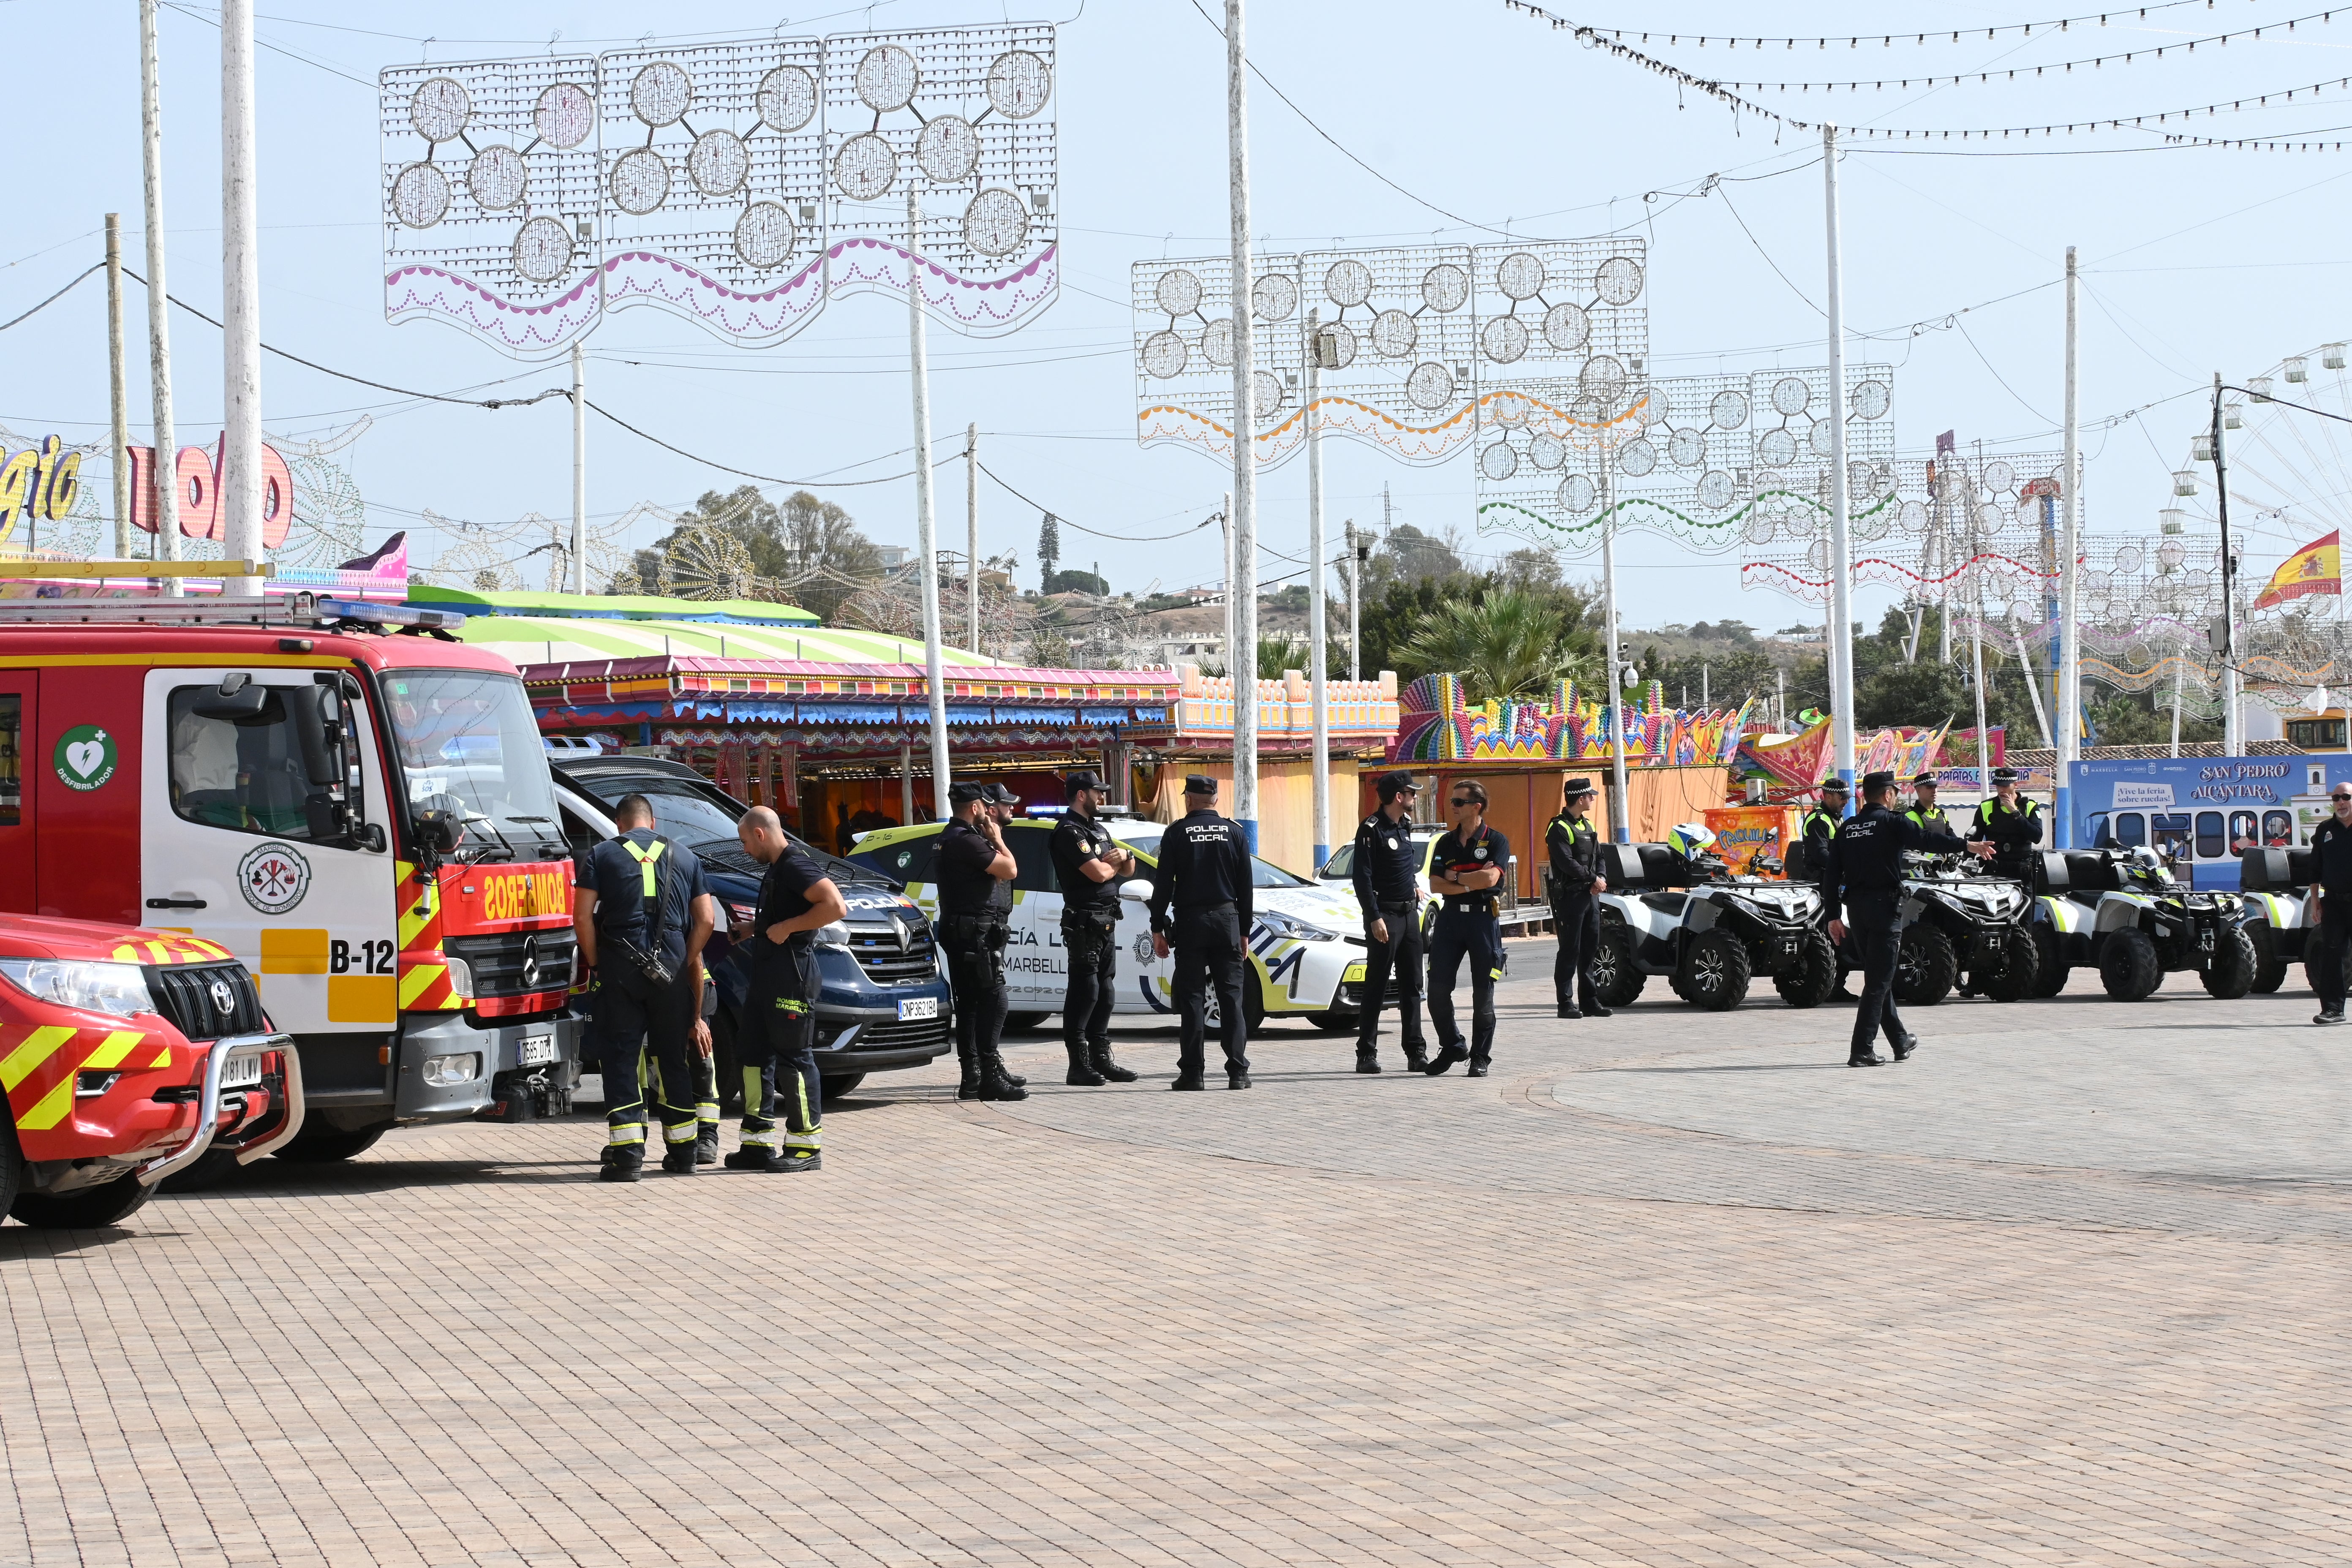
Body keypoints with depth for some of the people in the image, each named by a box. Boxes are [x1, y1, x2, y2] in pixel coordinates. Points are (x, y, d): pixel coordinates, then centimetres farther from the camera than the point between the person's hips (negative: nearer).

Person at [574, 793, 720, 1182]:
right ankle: (682, 1153, 17)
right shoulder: (684, 857, 13)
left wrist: (596, 962, 5)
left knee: (621, 1058, 0)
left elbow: (583, 917, -4)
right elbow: (706, 920, 8)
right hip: (671, 971, 2)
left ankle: (627, 1154, -9)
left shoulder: (602, 855, 5)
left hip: (620, 968, -2)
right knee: (673, 1059, 13)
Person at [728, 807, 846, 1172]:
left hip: (791, 970, -11)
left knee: (794, 1057, -6)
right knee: (754, 1054, 11)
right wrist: (754, 928, 17)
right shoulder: (776, 868, 17)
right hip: (767, 971, 11)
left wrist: (787, 927, -21)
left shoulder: (795, 866, -15)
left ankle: (807, 1148, -2)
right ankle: (758, 1145, 15)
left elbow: (836, 907, -26)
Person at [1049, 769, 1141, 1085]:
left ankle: (1101, 1059, 15)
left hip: (1106, 922, 9)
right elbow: (1098, 873, -21)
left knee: (1105, 992, 10)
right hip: (1084, 920, -9)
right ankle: (1079, 1065, -10)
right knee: (1084, 991, -10)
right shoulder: (1069, 831, -11)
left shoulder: (1099, 830, 20)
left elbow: (1128, 870, 20)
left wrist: (1123, 856, -4)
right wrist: (1113, 864, 1)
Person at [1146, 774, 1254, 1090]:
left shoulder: (1176, 833, -2)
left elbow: (1163, 884, -4)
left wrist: (1157, 928, 1)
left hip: (1190, 922, -2)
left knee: (1192, 998, 0)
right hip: (1227, 919, 2)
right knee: (1232, 997, 3)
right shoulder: (1234, 833, 5)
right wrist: (1245, 931, 12)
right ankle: (1238, 1071, -1)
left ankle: (1192, 1072, -3)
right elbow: (1245, 886, 7)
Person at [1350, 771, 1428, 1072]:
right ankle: (1367, 1054, -1)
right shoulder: (1372, 830, -12)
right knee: (1376, 987, -5)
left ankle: (1416, 1053, 10)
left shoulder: (1405, 825, 13)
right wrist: (1374, 918, -20)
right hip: (1384, 916, -8)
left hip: (1409, 914, 8)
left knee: (1412, 987, 8)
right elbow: (1362, 878, -16)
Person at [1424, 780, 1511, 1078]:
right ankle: (1451, 1047, 15)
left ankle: (1480, 1057, 9)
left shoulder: (1496, 841, -1)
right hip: (1450, 917, 4)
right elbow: (1435, 885, 2)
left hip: (1483, 918, -4)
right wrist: (1469, 884, -10)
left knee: (1483, 992, 0)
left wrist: (1455, 877, -5)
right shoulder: (1446, 844, 12)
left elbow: (1489, 878, -16)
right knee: (1438, 989, -1)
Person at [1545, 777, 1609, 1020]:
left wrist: (1602, 879, -1)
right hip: (1569, 897, -8)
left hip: (1590, 895, 8)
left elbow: (1598, 857, 18)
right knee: (1570, 950, -7)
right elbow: (1567, 863, -19)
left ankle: (1589, 1000, 14)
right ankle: (1565, 1002, -4)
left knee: (1590, 948, 9)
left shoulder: (1587, 826, 17)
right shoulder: (1559, 828, -10)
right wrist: (1593, 879, -15)